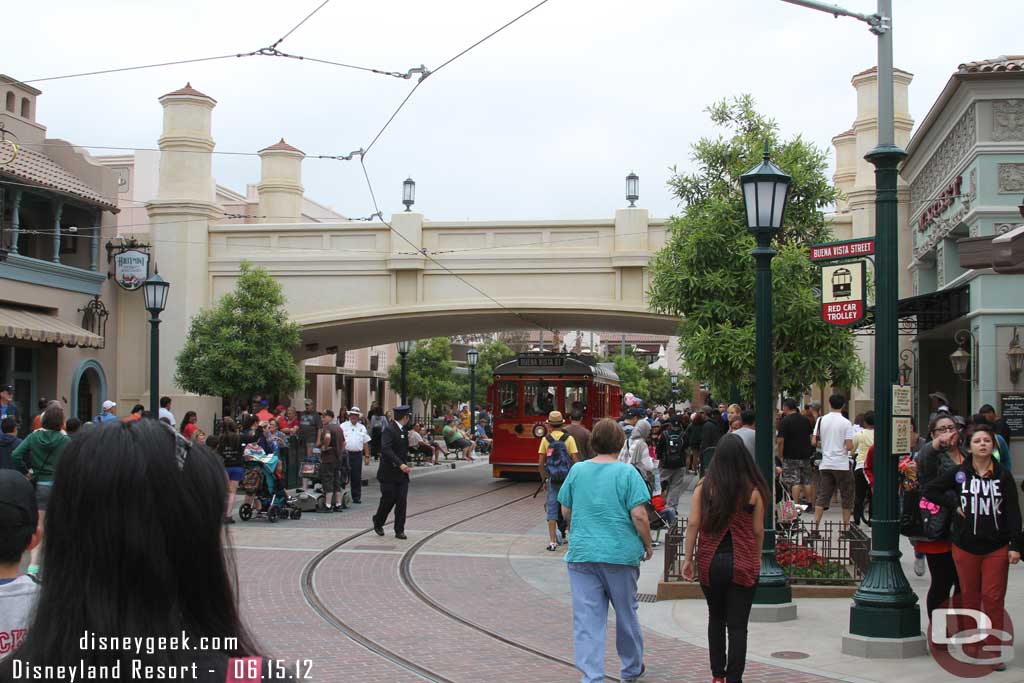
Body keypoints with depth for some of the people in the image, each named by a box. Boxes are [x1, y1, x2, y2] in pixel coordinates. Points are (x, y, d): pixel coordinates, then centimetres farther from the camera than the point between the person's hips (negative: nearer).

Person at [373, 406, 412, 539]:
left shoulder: (403, 430, 14)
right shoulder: (389, 430, -13)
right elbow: (386, 450, -25)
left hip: (402, 473, 7)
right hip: (389, 473, -7)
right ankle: (378, 522, 24)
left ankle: (399, 530, 5)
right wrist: (400, 464, -31)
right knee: (388, 500, 0)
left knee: (401, 502, 1)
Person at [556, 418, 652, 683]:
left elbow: (565, 512, 10)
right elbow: (639, 515, -12)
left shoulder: (577, 471, 3)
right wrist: (648, 544, 2)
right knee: (626, 614, 17)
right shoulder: (627, 472, -7)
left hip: (581, 553, 2)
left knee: (587, 619, 2)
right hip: (621, 554, -1)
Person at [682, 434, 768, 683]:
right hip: (742, 564, -2)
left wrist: (688, 558, 2)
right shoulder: (753, 490, -7)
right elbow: (758, 531, -1)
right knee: (737, 625, 3)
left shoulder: (705, 486, -5)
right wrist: (757, 560, 13)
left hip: (710, 562, 2)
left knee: (716, 619, 20)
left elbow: (693, 524, -6)